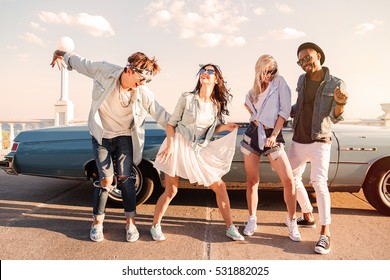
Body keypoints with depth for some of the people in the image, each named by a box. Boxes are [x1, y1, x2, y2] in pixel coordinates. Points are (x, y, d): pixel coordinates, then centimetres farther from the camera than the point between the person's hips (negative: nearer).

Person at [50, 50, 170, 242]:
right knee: (106, 179, -4)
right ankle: (97, 223, 17)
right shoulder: (104, 71, -17)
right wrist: (62, 55, -5)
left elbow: (162, 115, -11)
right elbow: (80, 63, 1)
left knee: (124, 178, -4)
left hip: (124, 137, 1)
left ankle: (130, 223, 12)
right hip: (101, 136, 0)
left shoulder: (143, 94, -17)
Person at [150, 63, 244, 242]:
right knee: (171, 190, -1)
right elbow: (171, 123, -4)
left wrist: (226, 127, -5)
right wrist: (170, 145, -14)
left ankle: (230, 228, 16)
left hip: (198, 150, 4)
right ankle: (155, 226, 21)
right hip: (177, 145, -4)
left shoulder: (218, 105, 4)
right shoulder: (187, 98, -8)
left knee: (220, 187, 2)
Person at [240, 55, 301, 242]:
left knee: (288, 180, -11)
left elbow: (285, 109, -6)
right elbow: (247, 102, 31)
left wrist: (274, 134, -13)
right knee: (252, 181, 5)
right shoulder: (255, 89, 12)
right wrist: (254, 117, 12)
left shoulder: (279, 82, 1)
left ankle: (291, 220, 10)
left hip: (273, 136, -3)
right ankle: (252, 220, 20)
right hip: (253, 134, 4)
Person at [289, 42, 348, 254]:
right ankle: (308, 217, 30)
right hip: (298, 141, 6)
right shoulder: (302, 80, 6)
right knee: (292, 178, 12)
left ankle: (326, 233, -8)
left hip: (320, 142, -6)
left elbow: (335, 118, -10)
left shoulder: (336, 84, -7)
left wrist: (340, 104, -29)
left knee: (319, 182, -18)